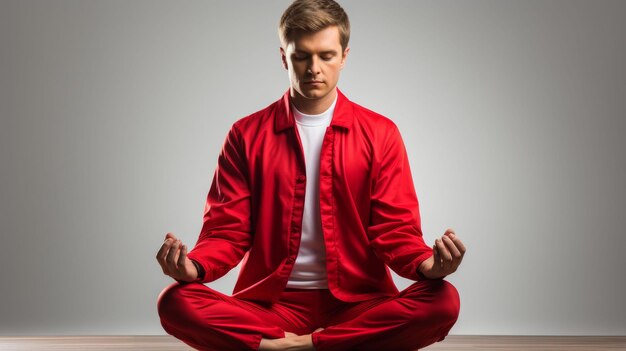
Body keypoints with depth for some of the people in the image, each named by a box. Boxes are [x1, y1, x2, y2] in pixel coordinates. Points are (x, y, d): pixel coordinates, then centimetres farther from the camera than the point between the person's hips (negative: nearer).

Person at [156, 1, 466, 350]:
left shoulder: (380, 134, 5)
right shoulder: (246, 135, 6)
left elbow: (394, 230, 1)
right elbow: (228, 232, 3)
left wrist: (429, 265, -22)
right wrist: (193, 266, -20)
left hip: (355, 305, 0)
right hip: (270, 304, 0)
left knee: (443, 301, -28)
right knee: (176, 303, -26)